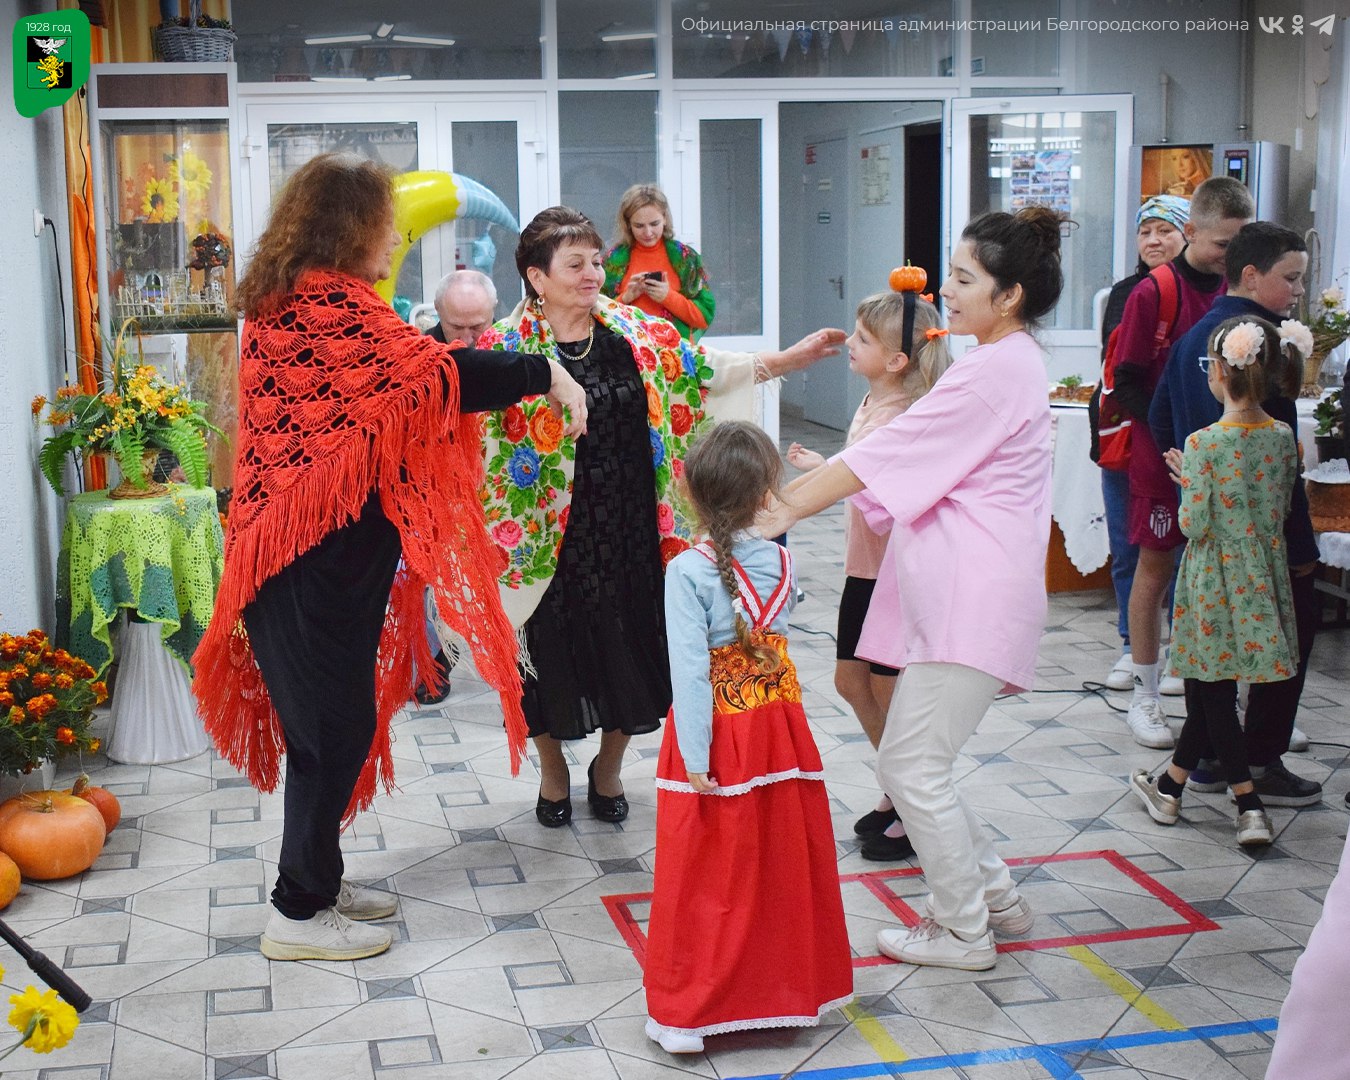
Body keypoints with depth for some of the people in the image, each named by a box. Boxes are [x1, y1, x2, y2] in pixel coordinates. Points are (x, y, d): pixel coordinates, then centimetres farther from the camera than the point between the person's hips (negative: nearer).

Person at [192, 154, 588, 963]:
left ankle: (317, 881, 31)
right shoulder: (332, 301, -17)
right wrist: (545, 373, -13)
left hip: (292, 546, 10)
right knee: (335, 722, 0)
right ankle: (299, 913, 12)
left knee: (333, 715, 18)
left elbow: (387, 393, 14)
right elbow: (436, 373, -24)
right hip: (321, 556, -10)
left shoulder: (284, 299, 13)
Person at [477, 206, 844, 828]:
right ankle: (553, 769, 37)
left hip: (630, 532, 3)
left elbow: (709, 372, 3)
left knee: (629, 651, 11)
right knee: (553, 653, 10)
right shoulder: (506, 349, -8)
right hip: (551, 537, -3)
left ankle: (609, 766, 36)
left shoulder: (638, 333, 2)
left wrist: (787, 360, -6)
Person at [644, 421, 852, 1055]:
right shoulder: (782, 563, -3)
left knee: (704, 880, 5)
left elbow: (690, 670, -20)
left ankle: (687, 1012, 13)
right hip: (778, 730, 4)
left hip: (718, 733, -4)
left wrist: (695, 758, -18)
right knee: (780, 866, 16)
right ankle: (787, 990, 29)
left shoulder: (687, 572, -17)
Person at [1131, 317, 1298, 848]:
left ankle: (1250, 806, 4)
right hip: (1263, 576, 6)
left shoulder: (1203, 444, -18)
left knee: (1213, 690, 5)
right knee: (1209, 686, 15)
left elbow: (1194, 524, -17)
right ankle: (1169, 785, 25)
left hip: (1215, 579, -6)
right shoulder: (1283, 437, -2)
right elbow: (1281, 509, 7)